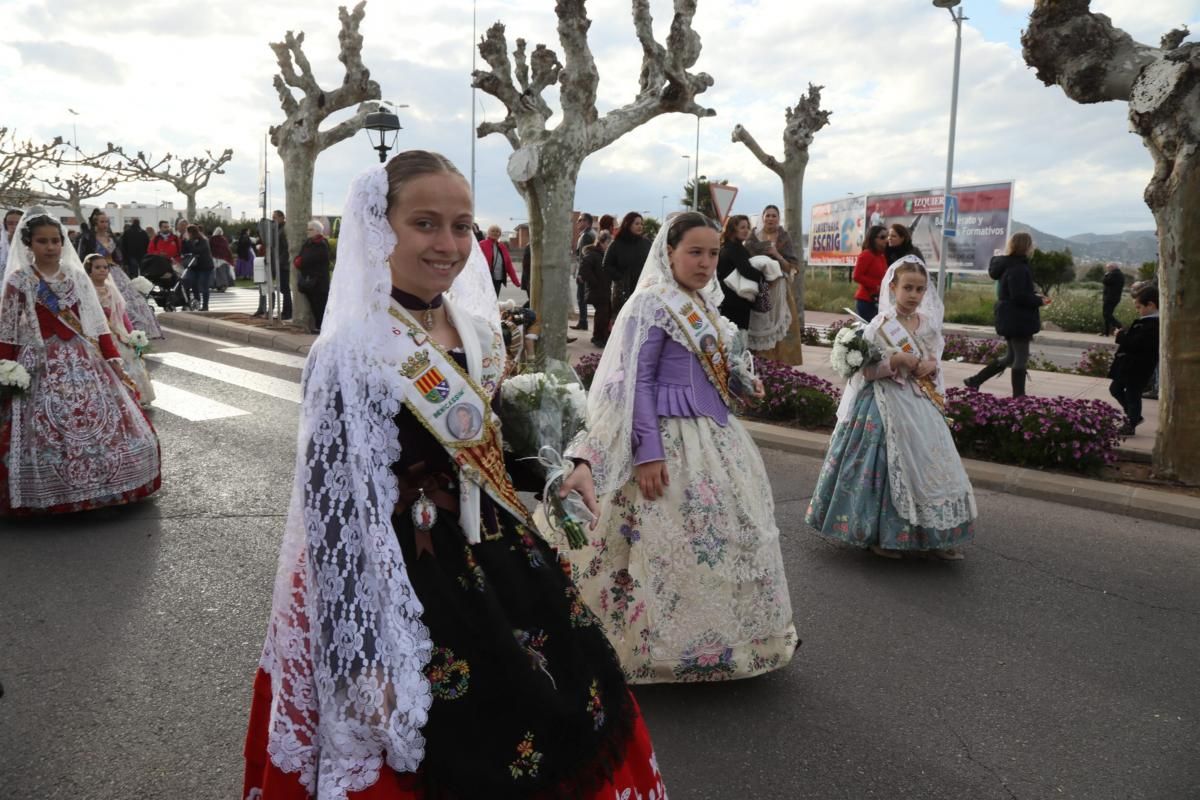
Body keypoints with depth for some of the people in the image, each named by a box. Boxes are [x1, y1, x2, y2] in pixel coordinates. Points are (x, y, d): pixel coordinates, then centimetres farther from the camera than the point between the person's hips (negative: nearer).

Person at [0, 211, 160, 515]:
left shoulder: (77, 276, 6)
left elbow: (97, 324, 7)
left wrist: (113, 359, 3)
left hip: (84, 360, 3)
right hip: (43, 367, -3)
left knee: (101, 420, 4)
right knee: (49, 432, -3)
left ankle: (94, 485, 21)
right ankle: (50, 497, 13)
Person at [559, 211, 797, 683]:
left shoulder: (704, 304, 13)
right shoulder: (650, 305, -12)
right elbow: (637, 384, -17)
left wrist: (743, 387, 3)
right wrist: (648, 453, -22)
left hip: (715, 433, 9)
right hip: (671, 438, -9)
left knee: (733, 534, 16)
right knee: (671, 542, -4)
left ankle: (726, 637, 33)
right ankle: (666, 647, 14)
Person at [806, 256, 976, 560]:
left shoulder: (928, 323, 5)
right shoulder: (880, 325, -10)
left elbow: (934, 361, 15)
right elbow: (865, 370, -13)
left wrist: (931, 367, -7)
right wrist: (896, 361, -23)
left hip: (920, 403, 5)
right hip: (887, 403, -5)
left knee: (930, 462, 5)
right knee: (887, 466, 0)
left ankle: (934, 536, 17)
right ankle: (880, 534, 15)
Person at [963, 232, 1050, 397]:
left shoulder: (1008, 265, 12)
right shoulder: (1018, 268, -19)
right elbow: (1019, 296, -24)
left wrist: (1034, 296, 8)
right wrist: (1039, 301, -11)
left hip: (1011, 320, 10)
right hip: (1018, 321, -10)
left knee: (1010, 357, 17)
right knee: (1021, 358, -2)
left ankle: (974, 381, 19)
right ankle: (1019, 395, 4)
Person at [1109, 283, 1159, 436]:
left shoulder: (1152, 325, -23)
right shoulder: (1148, 321, 8)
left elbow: (1135, 344, -27)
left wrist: (1121, 336, -14)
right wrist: (1124, 336, 2)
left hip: (1138, 370, -10)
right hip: (1129, 366, 10)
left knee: (1132, 395, 3)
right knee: (1115, 389, 20)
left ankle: (1131, 425, 18)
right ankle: (1133, 416, 32)